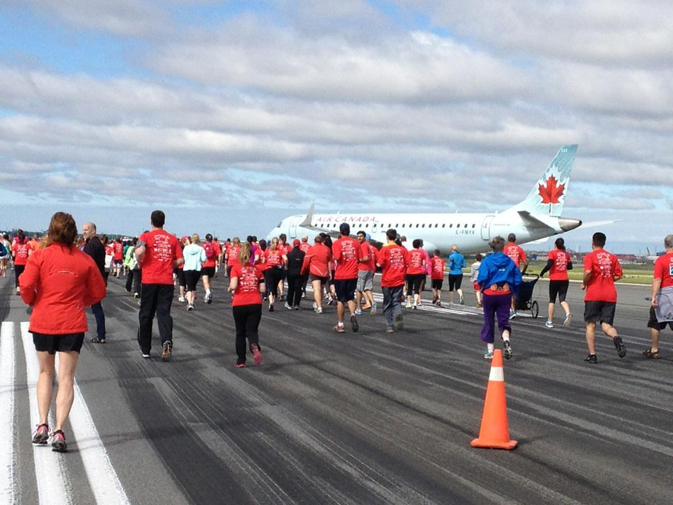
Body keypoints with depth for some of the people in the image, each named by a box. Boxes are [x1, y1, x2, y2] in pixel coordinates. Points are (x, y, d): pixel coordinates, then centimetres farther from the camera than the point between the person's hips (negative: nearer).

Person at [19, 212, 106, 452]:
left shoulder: (39, 256, -6)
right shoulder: (85, 259, -1)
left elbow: (26, 285, -13)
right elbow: (98, 292, 4)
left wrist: (32, 302, 7)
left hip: (43, 322, 0)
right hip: (73, 324, 0)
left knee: (45, 373, 19)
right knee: (66, 378, 4)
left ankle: (42, 426, 12)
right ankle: (58, 431, -7)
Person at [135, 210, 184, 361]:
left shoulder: (146, 236, -1)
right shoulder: (172, 239, 7)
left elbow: (139, 251, -20)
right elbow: (180, 260, 4)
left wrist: (140, 263, -1)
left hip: (149, 280, -1)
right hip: (167, 281, 1)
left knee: (146, 314, 10)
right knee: (164, 312, 1)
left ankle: (145, 348, 19)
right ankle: (167, 342, -24)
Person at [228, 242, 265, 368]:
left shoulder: (235, 267, -3)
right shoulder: (256, 269, 7)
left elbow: (233, 286, -15)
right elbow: (262, 289, 5)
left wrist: (229, 289, 6)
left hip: (239, 305, -1)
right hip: (255, 304, 2)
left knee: (240, 332, 13)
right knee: (252, 330, 5)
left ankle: (241, 361, 19)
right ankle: (255, 346, -28)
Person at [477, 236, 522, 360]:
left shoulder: (487, 261, -7)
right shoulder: (510, 261, 0)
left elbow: (482, 278, -17)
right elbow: (518, 280, -1)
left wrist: (479, 283, 5)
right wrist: (512, 289, 17)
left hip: (489, 294, -1)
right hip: (505, 294, 1)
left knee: (489, 322, 12)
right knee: (504, 320, 9)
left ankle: (490, 350, 18)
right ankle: (506, 340, -22)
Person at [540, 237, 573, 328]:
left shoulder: (552, 253, -5)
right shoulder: (566, 254, 8)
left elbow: (549, 265, -16)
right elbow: (570, 266, 13)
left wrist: (542, 273, -4)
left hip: (554, 279, -3)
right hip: (564, 280, 3)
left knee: (552, 300, 8)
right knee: (562, 299, 4)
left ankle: (550, 321, 12)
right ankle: (568, 313, -26)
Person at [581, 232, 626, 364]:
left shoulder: (590, 256, -4)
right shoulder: (612, 257, 10)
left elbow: (588, 272, -20)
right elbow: (619, 275, 7)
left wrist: (584, 284, -2)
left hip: (593, 295, -3)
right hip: (610, 295, 3)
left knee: (591, 325, 7)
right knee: (606, 325, 5)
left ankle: (592, 355, 4)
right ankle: (616, 339, -28)